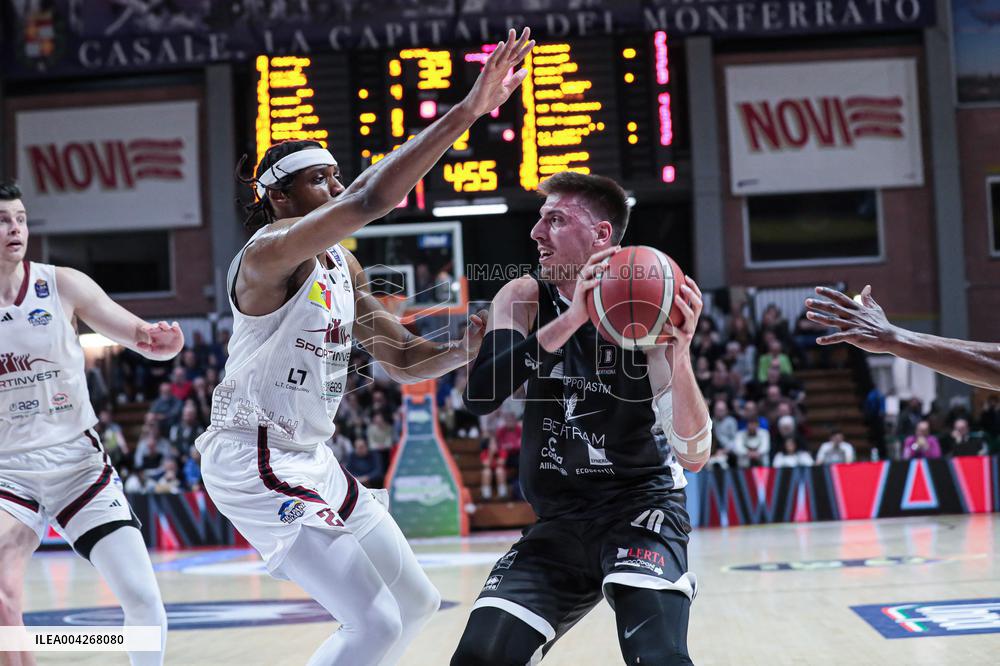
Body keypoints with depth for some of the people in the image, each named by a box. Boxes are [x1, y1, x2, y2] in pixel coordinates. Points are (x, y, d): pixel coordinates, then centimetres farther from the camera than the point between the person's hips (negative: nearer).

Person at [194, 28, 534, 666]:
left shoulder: (343, 266, 11)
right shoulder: (269, 254, -19)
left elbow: (401, 359, 13)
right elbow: (370, 200, -34)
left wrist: (462, 350, -9)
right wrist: (466, 112, -36)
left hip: (311, 460, 10)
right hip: (254, 463, -10)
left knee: (417, 602, 15)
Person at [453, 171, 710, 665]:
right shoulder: (524, 299, -4)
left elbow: (694, 456, -20)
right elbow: (480, 395, -23)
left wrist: (680, 354, -37)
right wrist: (570, 319, -32)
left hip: (641, 508, -3)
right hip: (559, 522, 4)